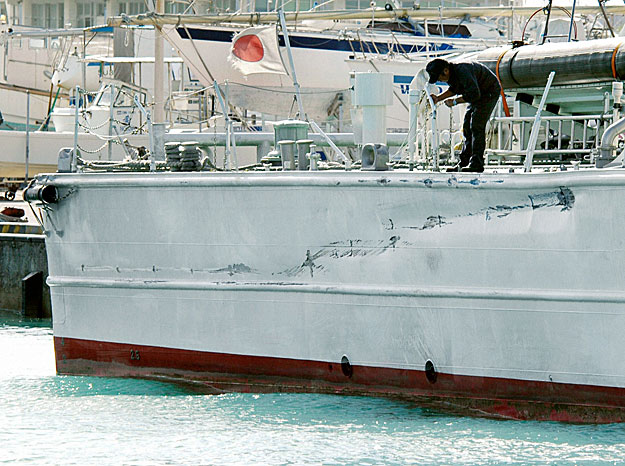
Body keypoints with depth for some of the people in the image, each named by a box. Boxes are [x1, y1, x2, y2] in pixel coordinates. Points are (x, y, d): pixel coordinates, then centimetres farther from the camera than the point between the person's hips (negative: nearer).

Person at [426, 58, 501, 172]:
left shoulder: (462, 71, -33)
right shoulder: (452, 73, -5)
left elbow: (474, 94, -34)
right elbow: (454, 89, 15)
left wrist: (455, 101, -26)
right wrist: (438, 98, 1)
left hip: (490, 92, -10)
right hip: (479, 92, 10)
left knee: (476, 126, -15)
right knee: (467, 126, 8)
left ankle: (477, 164, -16)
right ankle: (464, 163, 11)